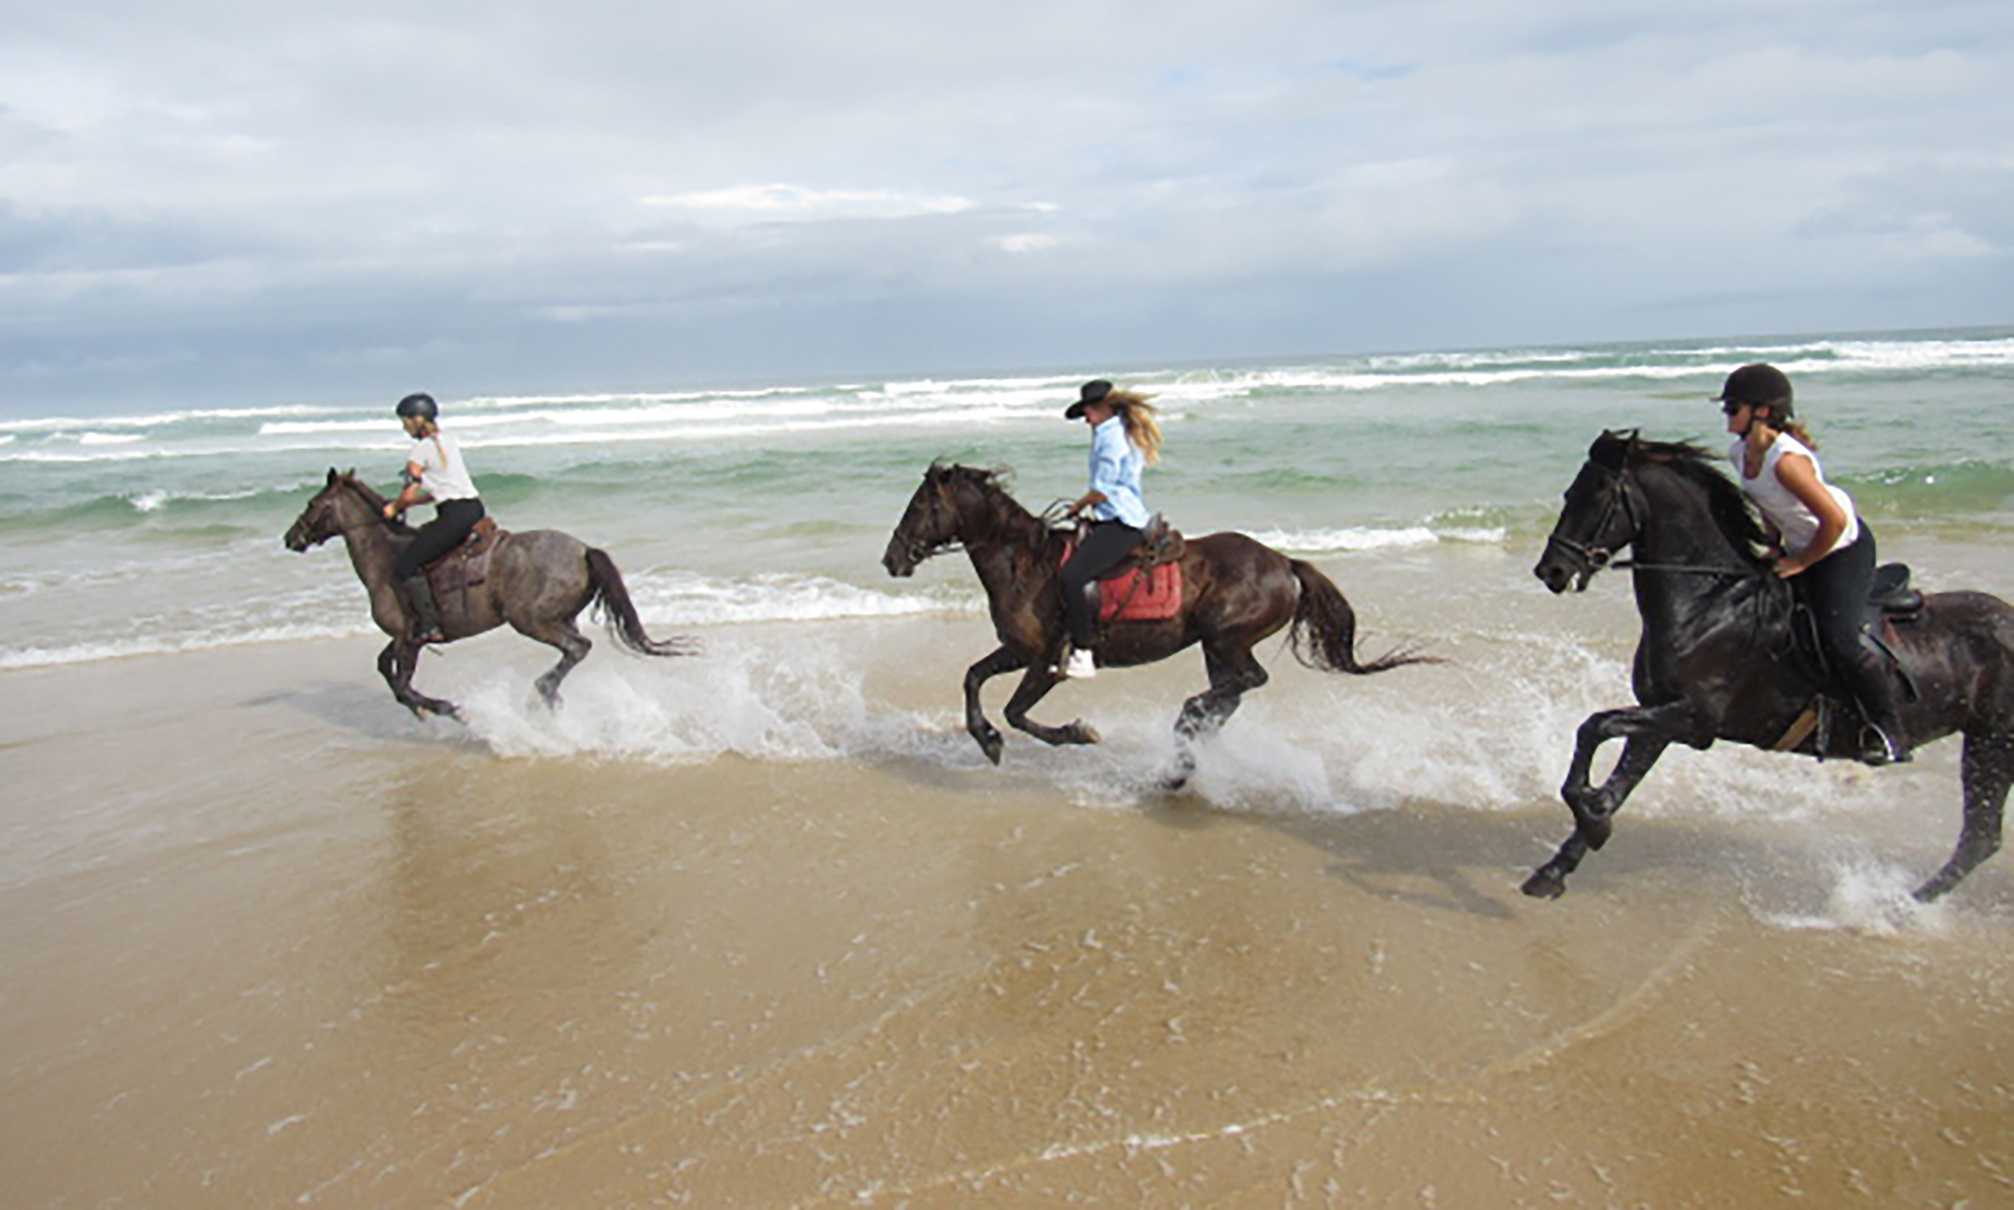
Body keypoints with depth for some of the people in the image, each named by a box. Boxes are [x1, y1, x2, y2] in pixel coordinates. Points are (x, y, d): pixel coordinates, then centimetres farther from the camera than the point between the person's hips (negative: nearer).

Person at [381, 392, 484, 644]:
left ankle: (429, 626, -10)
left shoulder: (422, 448, -7)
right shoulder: (447, 442, 19)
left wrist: (394, 508, 12)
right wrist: (403, 503, 21)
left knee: (406, 566, -6)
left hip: (455, 514, -10)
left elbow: (409, 493, -8)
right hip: (474, 508, 10)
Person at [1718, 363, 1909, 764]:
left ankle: (1890, 731, -5)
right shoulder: (1740, 452, -4)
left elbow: (1835, 520, -32)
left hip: (1844, 547, -9)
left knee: (1838, 637, -21)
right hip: (1799, 547, 10)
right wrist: (1774, 548, 8)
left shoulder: (1785, 459, -31)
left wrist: (1799, 562, -19)